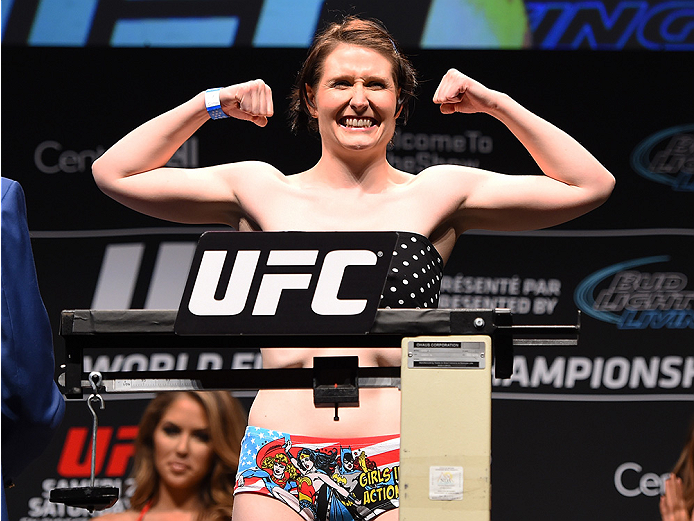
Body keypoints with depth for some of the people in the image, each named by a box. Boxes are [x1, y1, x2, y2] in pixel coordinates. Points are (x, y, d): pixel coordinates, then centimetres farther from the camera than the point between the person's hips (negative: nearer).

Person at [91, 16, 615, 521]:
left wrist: (496, 104, 8)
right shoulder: (262, 192, 13)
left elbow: (590, 185, 11)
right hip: (280, 449, 0)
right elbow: (116, 173, 14)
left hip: (396, 463, 0)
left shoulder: (436, 194, 12)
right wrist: (211, 104, 10)